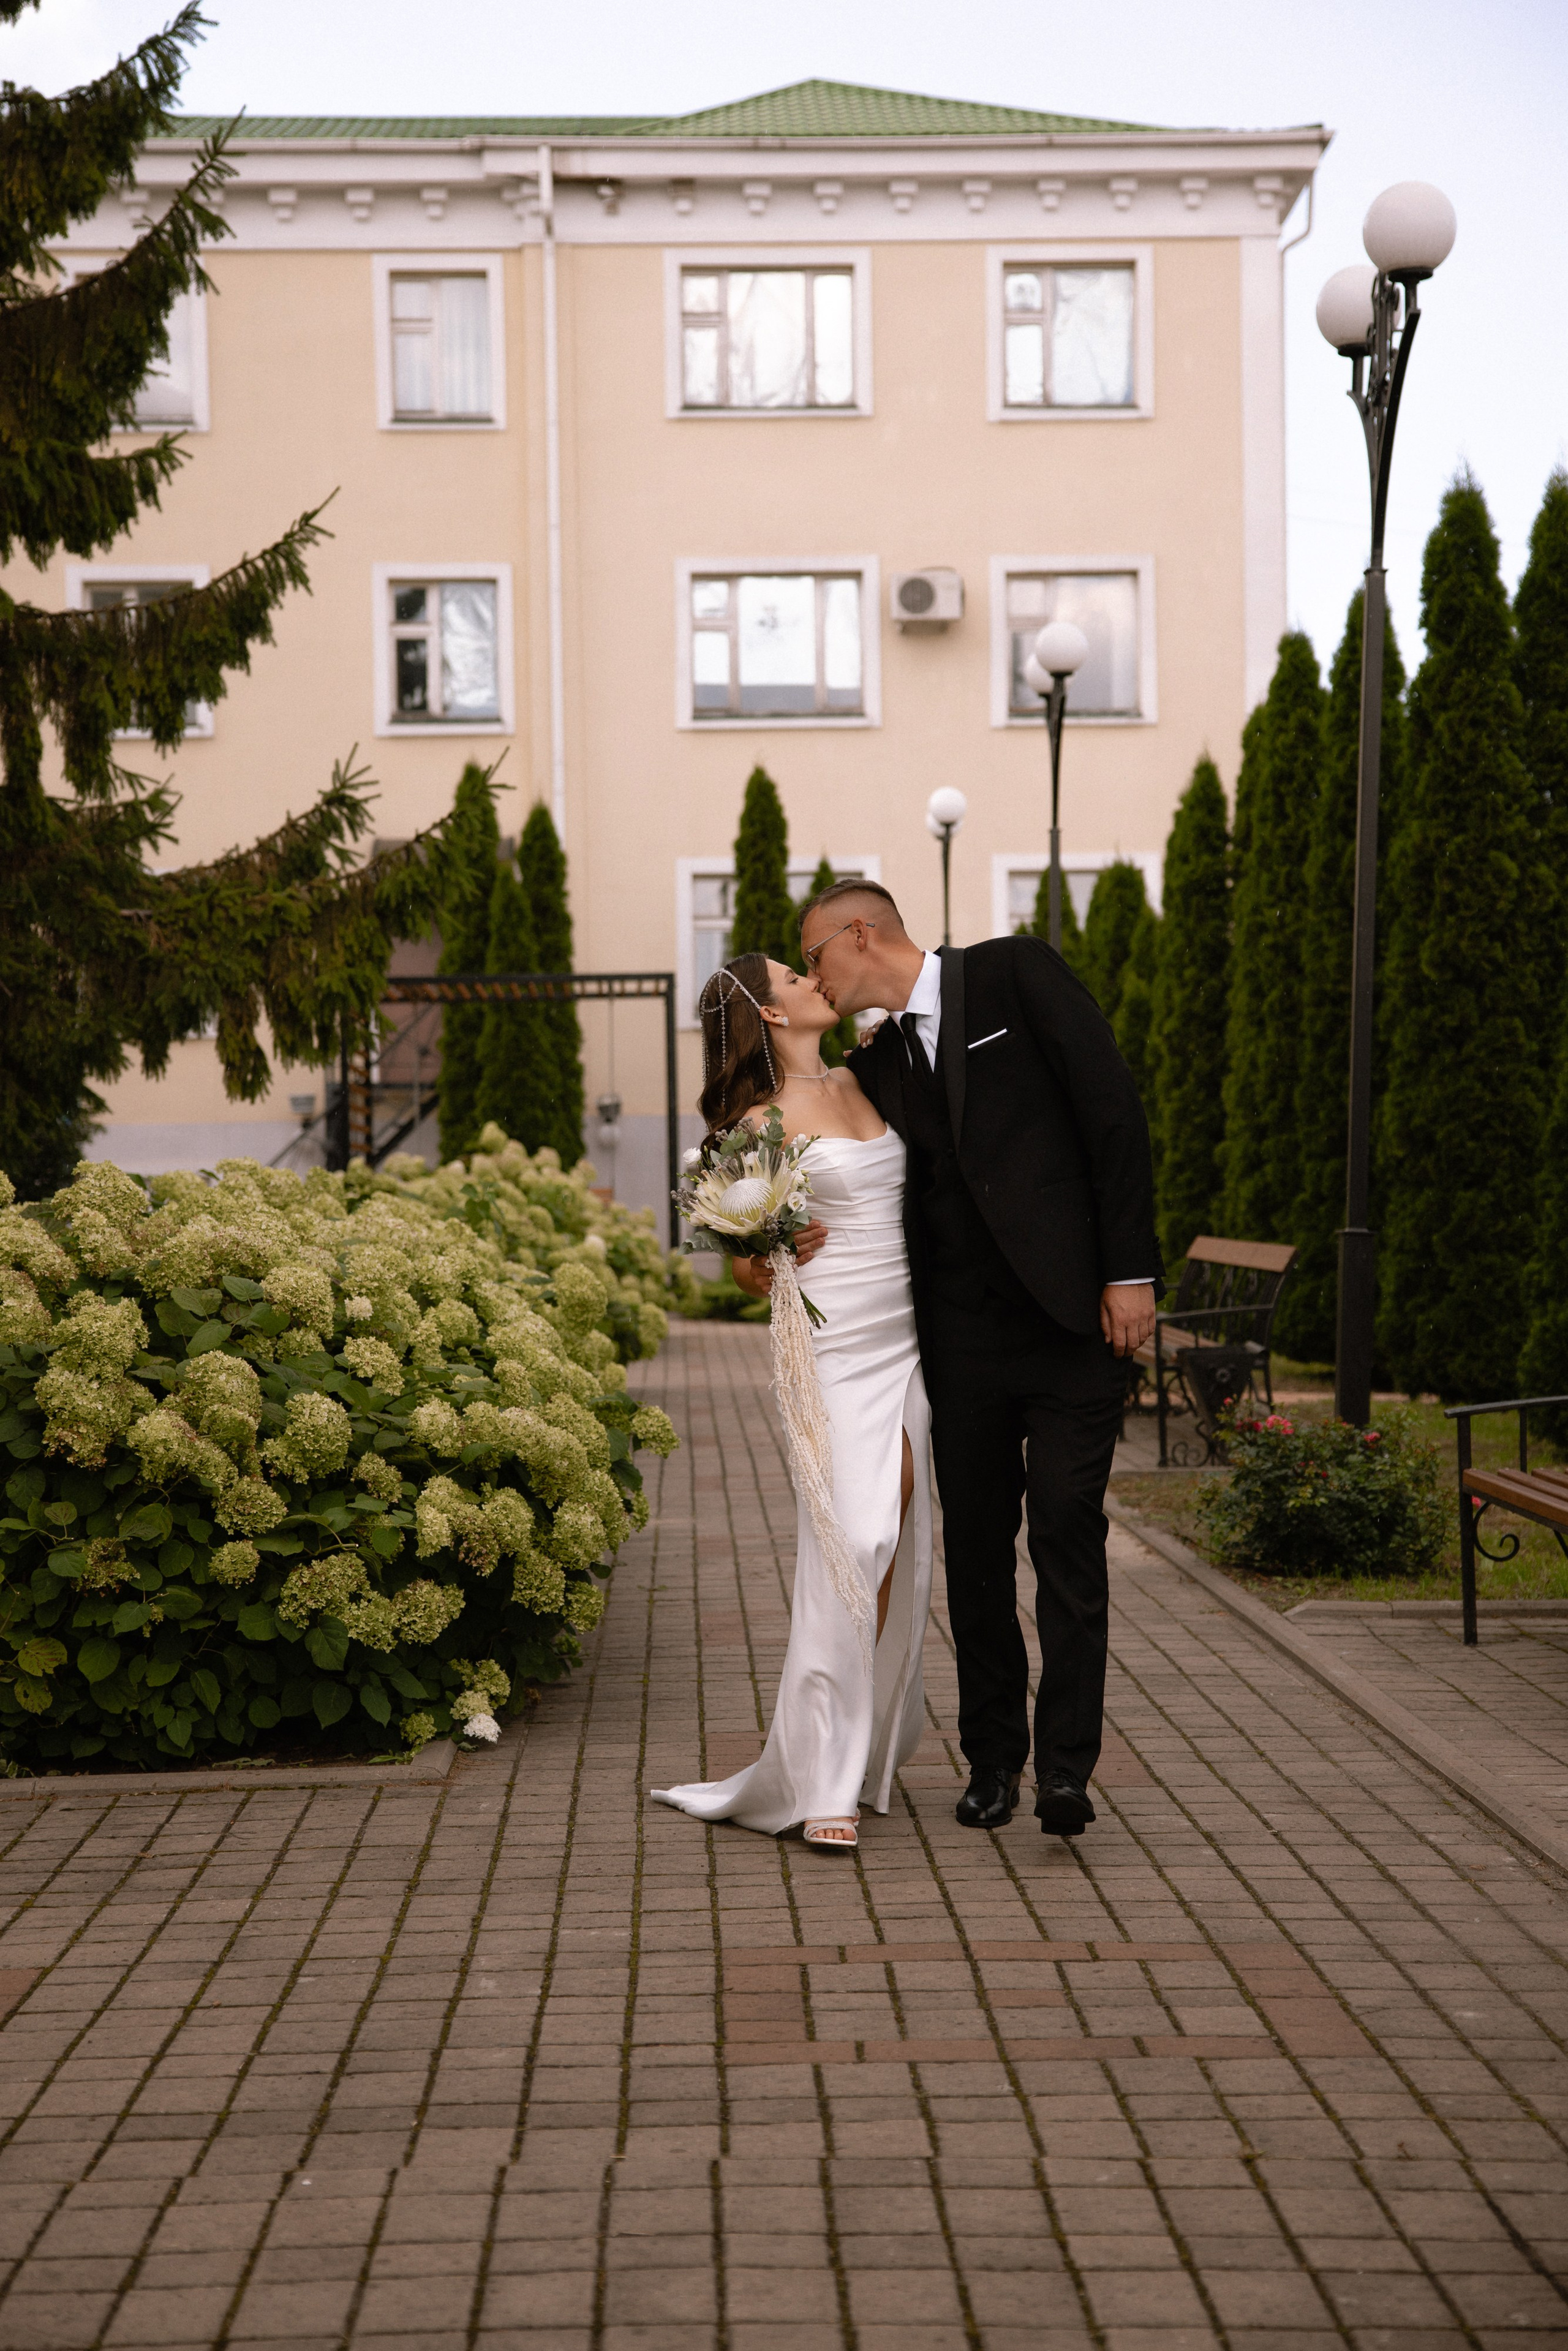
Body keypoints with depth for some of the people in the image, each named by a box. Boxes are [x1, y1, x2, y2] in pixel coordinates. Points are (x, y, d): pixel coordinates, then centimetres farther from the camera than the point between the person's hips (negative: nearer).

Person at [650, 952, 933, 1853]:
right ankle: (821, 1784, -10)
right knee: (854, 1544, -15)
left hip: (904, 1337, 7)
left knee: (896, 1543, 5)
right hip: (833, 1344, -6)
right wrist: (765, 1260, -20)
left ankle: (868, 1751, 19)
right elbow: (746, 1263, 0)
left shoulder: (860, 1084, 15)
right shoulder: (763, 1122, -3)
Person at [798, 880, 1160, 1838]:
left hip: (1074, 1316, -5)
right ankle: (993, 1759, 19)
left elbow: (1112, 1106, -6)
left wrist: (1132, 1270, -11)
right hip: (964, 1336, 5)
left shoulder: (1016, 973, -1)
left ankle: (1067, 1765, 1)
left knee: (1068, 1537, -6)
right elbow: (899, 1208, 13)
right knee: (976, 1550, 8)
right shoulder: (877, 1064, 15)